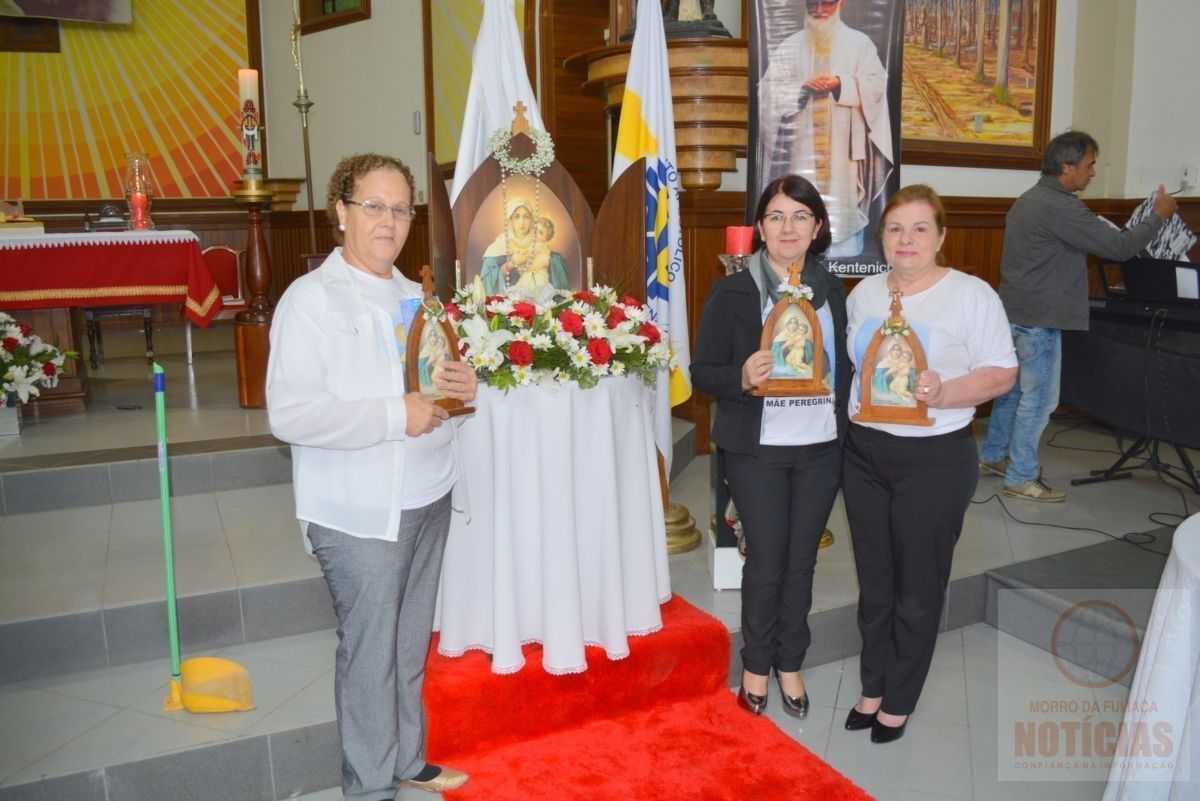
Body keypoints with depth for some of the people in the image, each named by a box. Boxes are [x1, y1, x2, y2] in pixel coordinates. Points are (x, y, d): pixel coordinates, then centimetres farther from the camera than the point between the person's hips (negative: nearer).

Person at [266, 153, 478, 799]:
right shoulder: (312, 297, -9)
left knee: (411, 645, 17)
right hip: (359, 514, -6)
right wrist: (395, 416, -21)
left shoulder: (413, 296, 13)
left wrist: (460, 386, 1)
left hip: (427, 500, 7)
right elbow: (289, 414, -19)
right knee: (369, 654, 4)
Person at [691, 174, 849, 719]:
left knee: (801, 561, 13)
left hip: (821, 449, 4)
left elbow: (845, 365, 14)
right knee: (766, 562, 5)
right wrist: (741, 378, -27)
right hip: (758, 450, -3)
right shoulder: (732, 293, -6)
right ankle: (757, 663, 28)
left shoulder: (832, 290, 6)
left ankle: (790, 663, 32)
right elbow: (702, 372, -8)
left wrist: (849, 432, 6)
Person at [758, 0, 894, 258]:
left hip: (844, 147, -1)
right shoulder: (790, 46, 10)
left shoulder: (859, 43, 7)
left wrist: (841, 84, -17)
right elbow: (770, 89, 2)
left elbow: (875, 85, 0)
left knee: (844, 204, -4)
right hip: (803, 147, 1)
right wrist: (803, 88, -16)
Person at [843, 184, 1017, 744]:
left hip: (934, 460, -4)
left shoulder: (971, 295, -9)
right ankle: (873, 687, 34)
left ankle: (899, 701, 28)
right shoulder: (865, 292, 7)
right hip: (864, 452, 5)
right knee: (874, 582, 16)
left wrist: (943, 392, -27)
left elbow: (1002, 373, -11)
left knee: (918, 590, 8)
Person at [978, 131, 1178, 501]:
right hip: (1038, 319, -10)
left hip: (1014, 313, 10)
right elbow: (1119, 247, -18)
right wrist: (1159, 216, -5)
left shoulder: (1029, 199, 13)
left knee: (1012, 388, 19)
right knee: (1039, 399, -1)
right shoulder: (1061, 207, -19)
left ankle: (993, 457, 30)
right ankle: (1021, 478, 7)